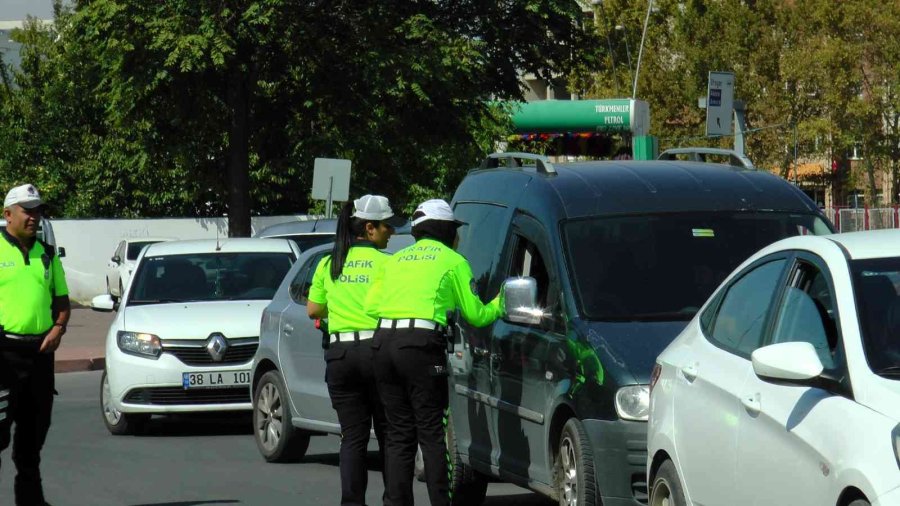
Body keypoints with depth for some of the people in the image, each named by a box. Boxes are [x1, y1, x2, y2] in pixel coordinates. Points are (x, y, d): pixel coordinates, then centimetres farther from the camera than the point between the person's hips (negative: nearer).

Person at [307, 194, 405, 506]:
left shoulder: (329, 264, 7)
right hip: (377, 350, -3)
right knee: (389, 434, 7)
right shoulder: (385, 263, -6)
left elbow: (313, 310, 10)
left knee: (352, 436, 4)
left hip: (340, 354, 3)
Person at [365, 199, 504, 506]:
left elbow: (371, 306, 15)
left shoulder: (396, 260, 23)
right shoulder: (453, 261, 9)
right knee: (432, 434, -4)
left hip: (383, 342, 5)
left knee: (399, 434, 9)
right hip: (421, 345, -5)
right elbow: (476, 315, 10)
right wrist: (500, 303, 29)